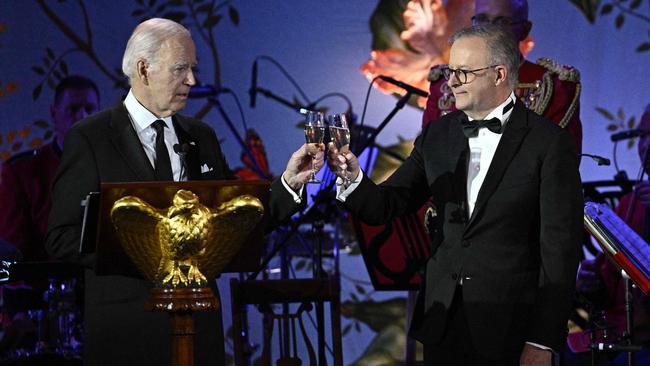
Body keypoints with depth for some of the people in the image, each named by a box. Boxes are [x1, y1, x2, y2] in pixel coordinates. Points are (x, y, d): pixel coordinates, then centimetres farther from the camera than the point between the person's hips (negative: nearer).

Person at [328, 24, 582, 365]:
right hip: (442, 323, 5)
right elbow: (387, 206, 7)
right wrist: (353, 179, -15)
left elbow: (560, 247, -9)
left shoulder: (549, 142, -8)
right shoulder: (437, 135, 8)